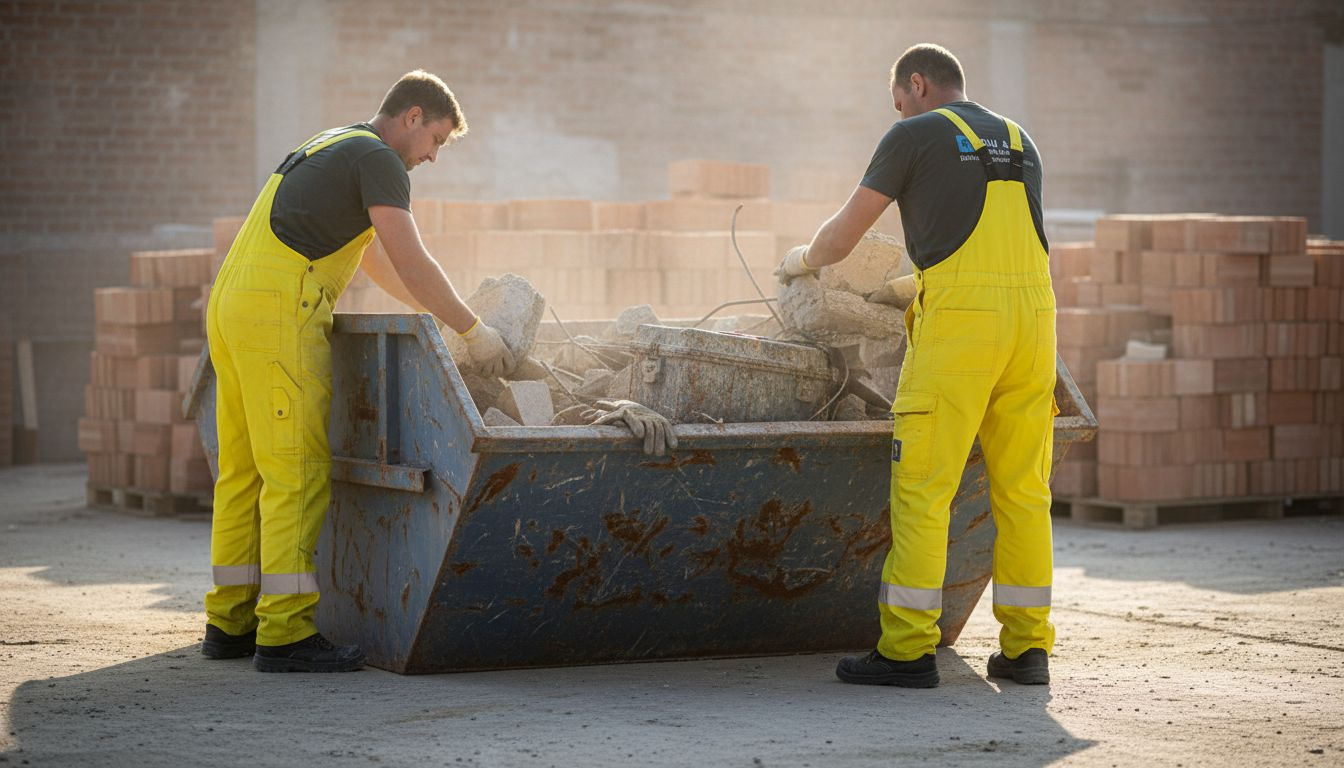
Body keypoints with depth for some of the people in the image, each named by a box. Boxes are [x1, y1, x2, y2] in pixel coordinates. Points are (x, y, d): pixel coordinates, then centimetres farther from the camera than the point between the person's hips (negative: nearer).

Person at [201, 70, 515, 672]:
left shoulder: (330, 148, 27)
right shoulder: (378, 159, -4)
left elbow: (377, 259, 34)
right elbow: (411, 263, -12)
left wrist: (444, 313, 32)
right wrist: (474, 332, -3)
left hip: (232, 304, 10)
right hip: (280, 312, -10)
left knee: (244, 469, 11)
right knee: (298, 470, -9)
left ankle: (231, 622, 14)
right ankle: (285, 633, -11)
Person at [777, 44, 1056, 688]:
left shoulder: (915, 135, 5)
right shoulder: (1019, 143, 23)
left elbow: (843, 235, 9)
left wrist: (800, 261, 31)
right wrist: (900, 290, 40)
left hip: (959, 321, -6)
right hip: (1033, 315, 6)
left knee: (922, 489, -3)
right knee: (1022, 489, 8)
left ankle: (907, 651, -5)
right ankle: (1026, 647, 8)